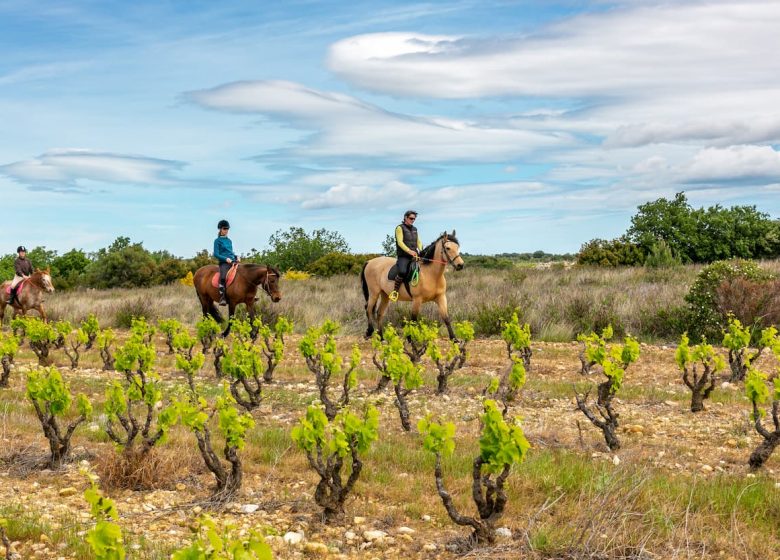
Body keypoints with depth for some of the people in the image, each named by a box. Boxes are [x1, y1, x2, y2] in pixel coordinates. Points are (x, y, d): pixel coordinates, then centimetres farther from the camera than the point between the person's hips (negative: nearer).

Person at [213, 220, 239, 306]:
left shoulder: (229, 240, 19)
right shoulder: (217, 240, 2)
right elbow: (216, 254, -5)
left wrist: (236, 257, 7)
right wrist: (226, 259, -16)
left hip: (233, 262, 6)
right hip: (224, 263, -6)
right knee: (223, 277, -31)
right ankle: (222, 298, -36)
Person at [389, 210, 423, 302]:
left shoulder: (414, 229, 20)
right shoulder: (400, 228, -1)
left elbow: (418, 242, 20)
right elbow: (400, 242, -13)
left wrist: (421, 251, -2)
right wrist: (409, 251, -27)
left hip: (415, 256, 7)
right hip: (403, 256, -7)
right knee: (402, 271, -32)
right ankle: (395, 291, -18)